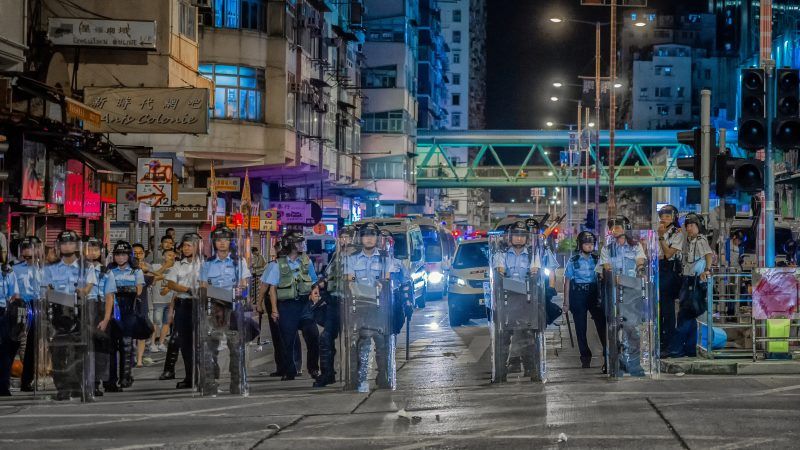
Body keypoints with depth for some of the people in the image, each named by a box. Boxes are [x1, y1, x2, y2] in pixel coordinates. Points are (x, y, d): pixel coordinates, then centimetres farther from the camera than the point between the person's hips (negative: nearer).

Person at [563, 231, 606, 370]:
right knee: (580, 328, 3)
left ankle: (608, 354, -4)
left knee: (602, 323, -7)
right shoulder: (573, 261, 0)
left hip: (594, 293, 2)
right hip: (578, 295, -1)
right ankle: (585, 358, 11)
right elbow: (568, 281, 1)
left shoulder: (596, 259, 6)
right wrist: (566, 301, -4)